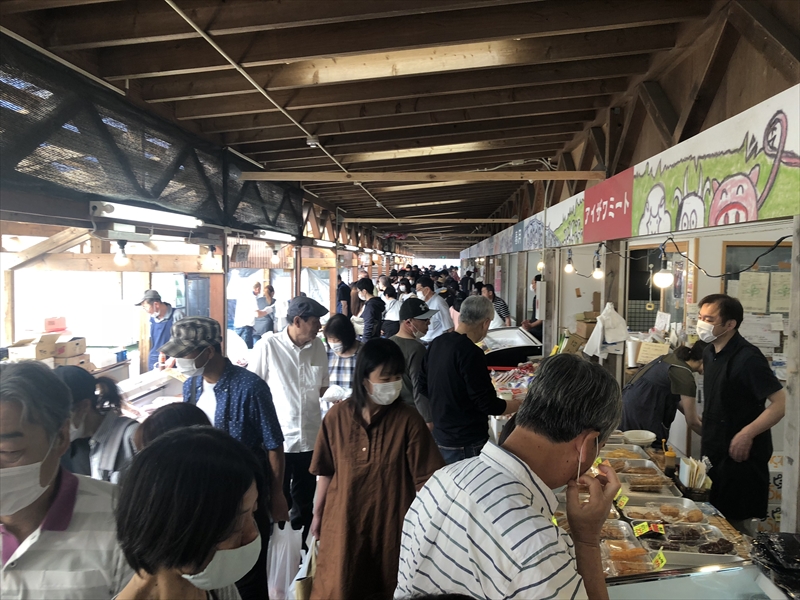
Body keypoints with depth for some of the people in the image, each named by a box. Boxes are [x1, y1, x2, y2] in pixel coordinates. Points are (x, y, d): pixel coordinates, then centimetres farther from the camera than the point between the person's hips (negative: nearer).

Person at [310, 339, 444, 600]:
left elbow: (425, 478, -12)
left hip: (391, 524, -1)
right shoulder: (337, 416, -7)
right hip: (343, 521, 2)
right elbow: (326, 471, 4)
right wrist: (318, 514, 10)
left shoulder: (408, 420, -14)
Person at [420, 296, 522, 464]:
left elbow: (423, 386, 12)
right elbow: (489, 405, -20)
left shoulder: (437, 343, 1)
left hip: (440, 436, 8)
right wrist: (523, 405, -5)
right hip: (466, 444, -8)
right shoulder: (471, 353, -24)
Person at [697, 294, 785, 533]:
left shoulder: (747, 358, -20)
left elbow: (781, 403, -23)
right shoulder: (710, 353, 6)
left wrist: (747, 434, -25)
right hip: (714, 454, 8)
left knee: (735, 524, 2)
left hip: (740, 457, -8)